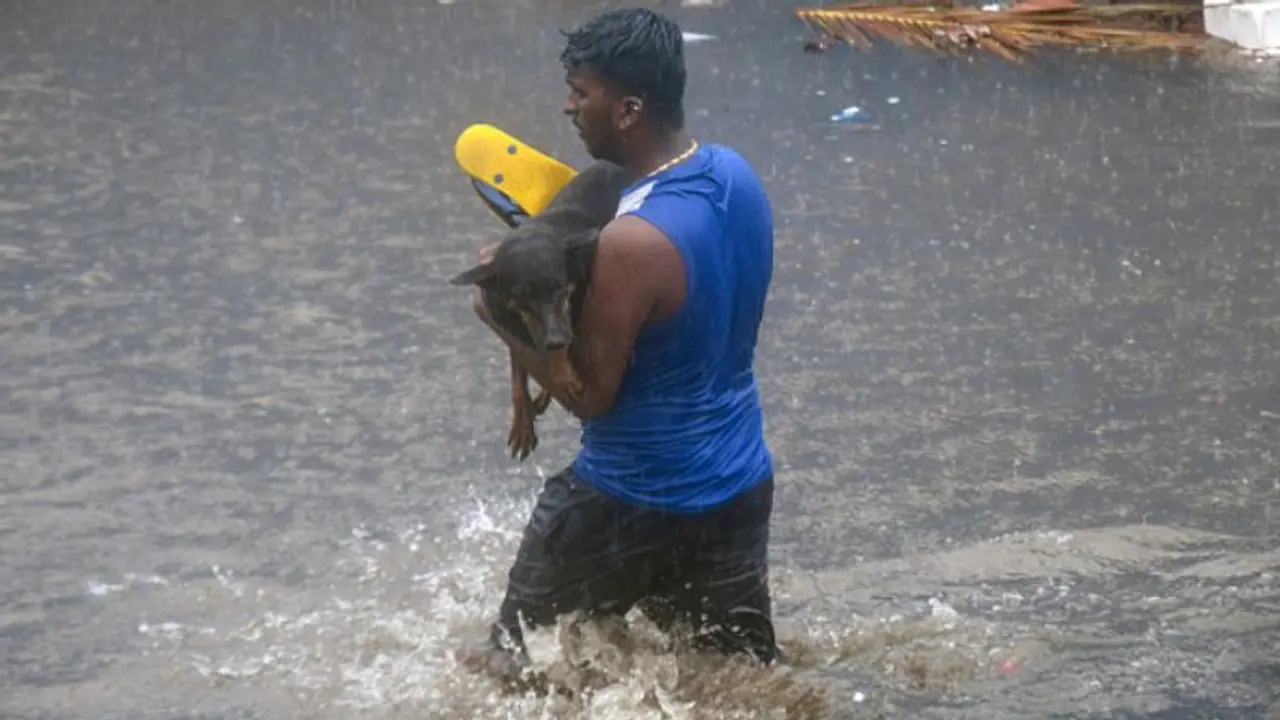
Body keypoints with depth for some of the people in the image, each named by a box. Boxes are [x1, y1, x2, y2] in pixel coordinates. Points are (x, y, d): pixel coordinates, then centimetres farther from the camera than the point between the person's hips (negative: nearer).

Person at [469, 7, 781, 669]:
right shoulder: (734, 174, -2)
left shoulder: (630, 244, -28)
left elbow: (591, 395, -20)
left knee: (514, 663, 14)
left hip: (633, 501, -7)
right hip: (741, 484, 8)